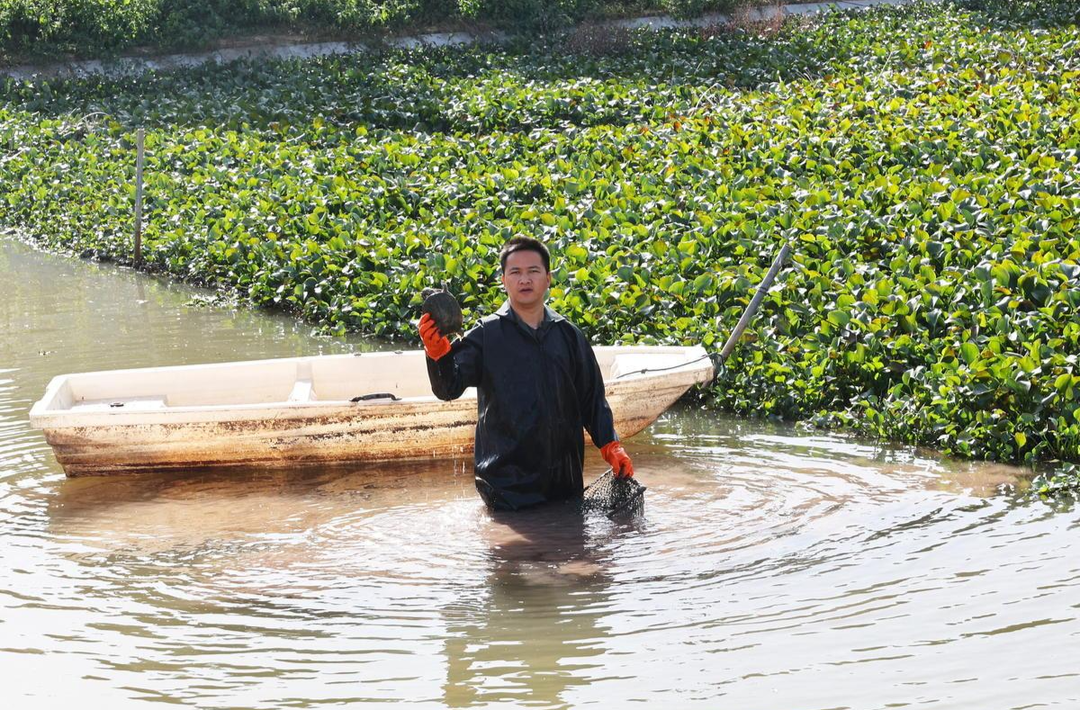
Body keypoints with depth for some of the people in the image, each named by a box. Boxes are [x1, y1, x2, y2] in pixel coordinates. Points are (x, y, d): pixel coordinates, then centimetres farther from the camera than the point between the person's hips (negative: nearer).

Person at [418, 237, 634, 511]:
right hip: (506, 476, -3)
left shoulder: (568, 335, 9)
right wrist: (438, 353, -33)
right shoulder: (486, 335, -2)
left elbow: (592, 398, 16)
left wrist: (610, 445, 5)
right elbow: (449, 388, -13)